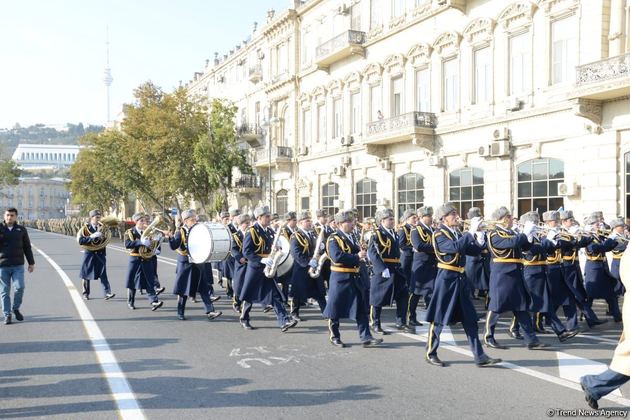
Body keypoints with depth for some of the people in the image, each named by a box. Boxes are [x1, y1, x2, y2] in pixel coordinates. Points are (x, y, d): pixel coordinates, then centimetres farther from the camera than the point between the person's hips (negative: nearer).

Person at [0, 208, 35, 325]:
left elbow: (27, 247, 13)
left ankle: (15, 308, 14)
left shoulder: (21, 230, 8)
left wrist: (31, 262, 12)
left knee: (19, 287, -10)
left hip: (18, 265, 0)